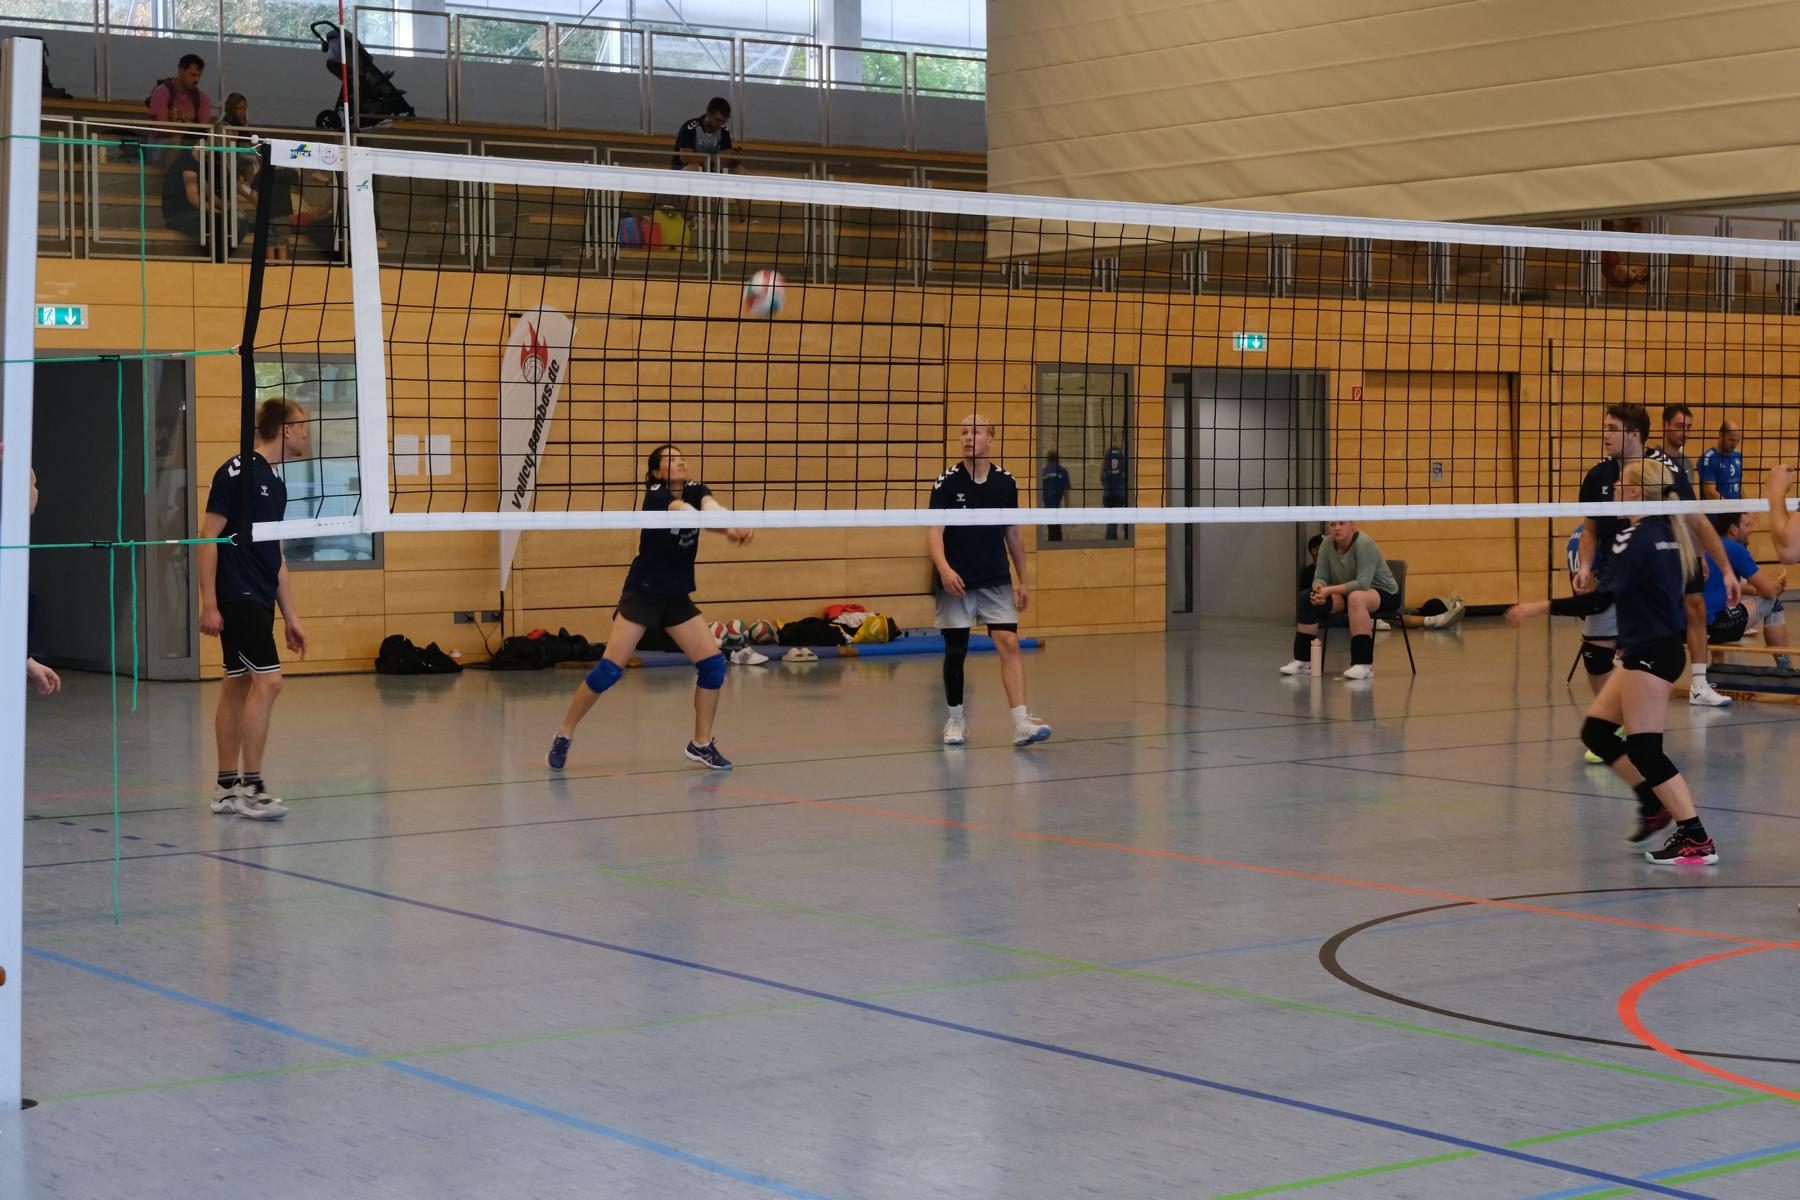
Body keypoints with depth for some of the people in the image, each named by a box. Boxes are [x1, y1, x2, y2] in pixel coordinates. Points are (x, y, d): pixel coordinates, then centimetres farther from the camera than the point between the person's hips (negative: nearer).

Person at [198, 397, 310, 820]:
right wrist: (208, 603, -16)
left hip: (259, 601, 9)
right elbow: (208, 538, -11)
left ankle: (227, 786, 15)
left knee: (238, 686, 10)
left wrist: (291, 616, 20)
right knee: (267, 680, -14)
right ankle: (250, 786, -11)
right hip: (236, 597, -9)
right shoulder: (237, 472, -10)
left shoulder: (275, 482, 16)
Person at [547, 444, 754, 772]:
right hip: (642, 593, -6)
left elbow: (711, 507, -23)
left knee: (713, 663, -6)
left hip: (677, 597, 6)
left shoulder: (696, 490, 0)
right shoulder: (655, 495, -15)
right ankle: (563, 736, 2)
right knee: (610, 669, -12)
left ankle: (701, 744, 7)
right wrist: (725, 529, -53)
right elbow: (686, 512, -35)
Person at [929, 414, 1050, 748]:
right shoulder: (947, 482, -5)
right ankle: (956, 720, 23)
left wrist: (1023, 581, 15)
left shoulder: (1006, 483, 4)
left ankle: (1021, 724, -19)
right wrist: (944, 567, -31)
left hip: (997, 582, 1)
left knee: (1009, 643, -12)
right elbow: (934, 530, -13)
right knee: (955, 652, 4)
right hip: (956, 583, -1)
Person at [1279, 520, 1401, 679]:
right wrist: (1319, 589, -29)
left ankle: (1364, 664, -37)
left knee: (1356, 597, -40)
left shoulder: (1364, 543, -23)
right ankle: (1302, 661, -6)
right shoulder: (1327, 545, -4)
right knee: (1306, 597, -12)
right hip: (1346, 595, 7)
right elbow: (1320, 577, -5)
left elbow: (1363, 583, -32)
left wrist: (1329, 590, -37)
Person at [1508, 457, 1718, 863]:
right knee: (1596, 730, 15)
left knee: (1643, 747, -7)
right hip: (1643, 650, 10)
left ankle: (1696, 839, -7)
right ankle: (1653, 804, 20)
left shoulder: (1637, 539, -18)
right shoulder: (1666, 532, 10)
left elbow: (1607, 597, -26)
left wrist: (1540, 607, -27)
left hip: (1651, 654, -10)